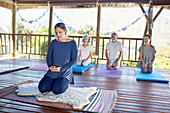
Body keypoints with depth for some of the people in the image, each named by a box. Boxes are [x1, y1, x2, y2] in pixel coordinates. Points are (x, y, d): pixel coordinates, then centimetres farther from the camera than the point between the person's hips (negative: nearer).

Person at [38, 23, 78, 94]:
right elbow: (48, 57, 11)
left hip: (65, 72, -3)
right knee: (42, 88, -16)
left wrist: (61, 69, -14)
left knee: (57, 90, -24)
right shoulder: (53, 43, 8)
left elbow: (74, 60, -5)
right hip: (52, 72, 3)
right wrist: (50, 66, -11)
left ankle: (66, 84, 8)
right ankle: (55, 83, 13)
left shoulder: (72, 43, -2)